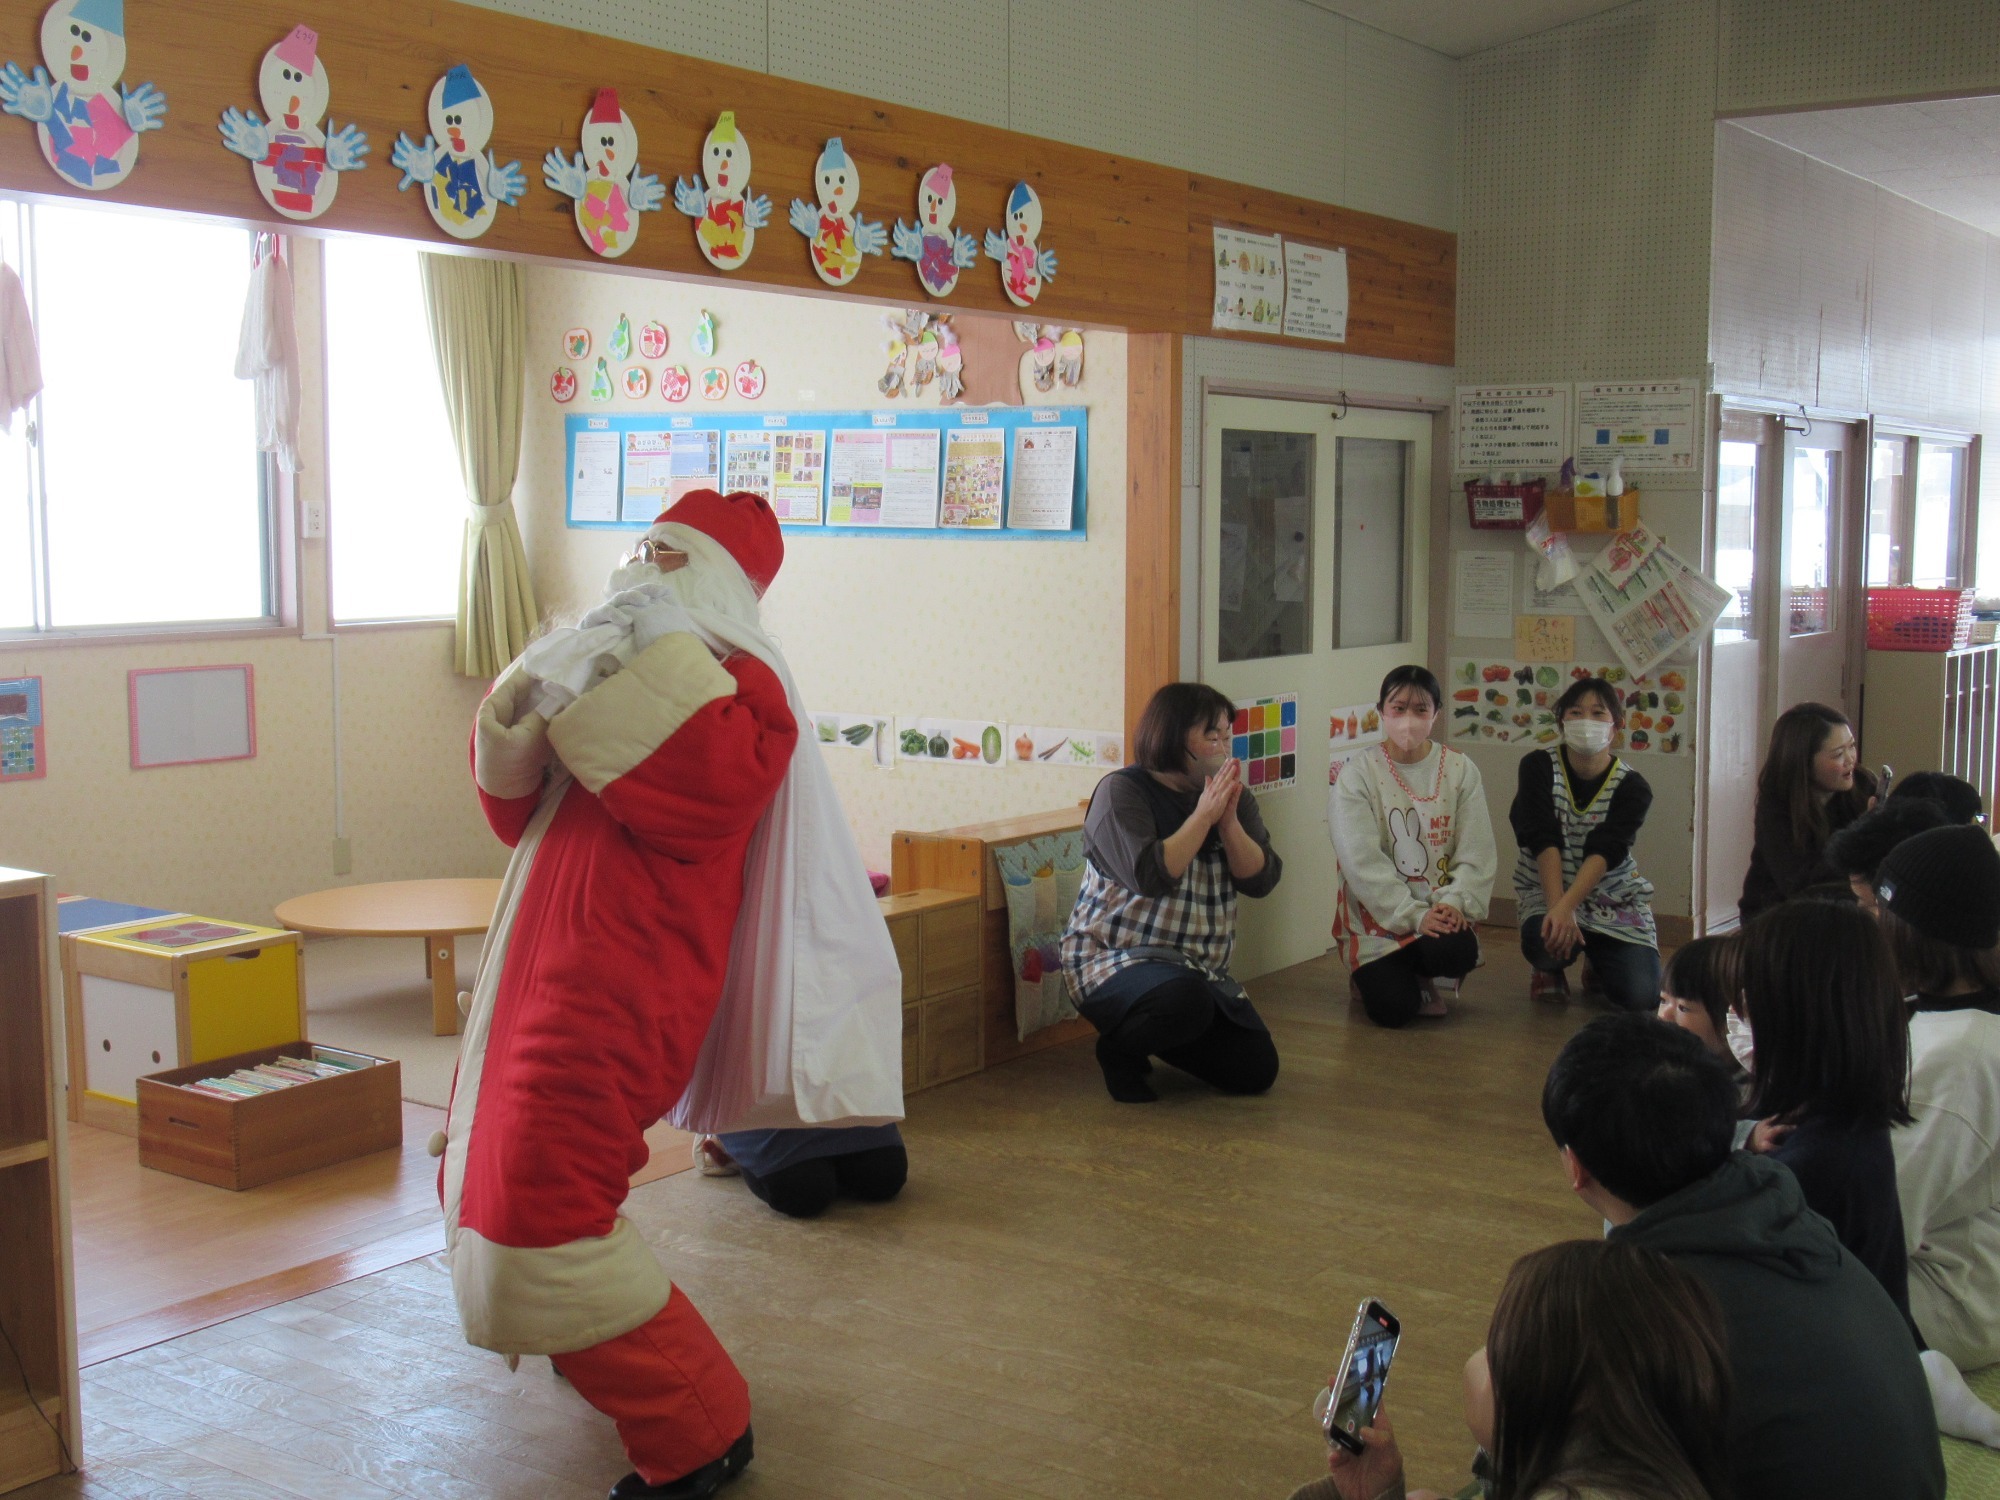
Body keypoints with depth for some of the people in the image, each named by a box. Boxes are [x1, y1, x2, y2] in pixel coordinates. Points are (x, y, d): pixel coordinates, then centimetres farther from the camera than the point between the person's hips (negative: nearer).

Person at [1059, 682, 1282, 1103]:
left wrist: (1229, 820, -16)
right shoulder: (1122, 791, -10)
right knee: (1186, 1000, -38)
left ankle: (1152, 1040, 22)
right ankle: (1120, 1048, -4)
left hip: (1201, 969, 7)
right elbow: (1149, 876, -25)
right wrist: (1203, 815, -19)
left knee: (1257, 1071, -3)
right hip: (1114, 959, -7)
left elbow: (1262, 880, -3)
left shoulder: (1233, 797, 7)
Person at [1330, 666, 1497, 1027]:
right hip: (1378, 917, -2)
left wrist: (1456, 903, -17)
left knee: (1459, 951, -32)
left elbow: (1477, 852, 1)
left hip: (1441, 913, 2)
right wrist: (1414, 915, -19)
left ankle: (1428, 980, 6)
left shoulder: (1460, 769, 4)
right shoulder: (1358, 773, -4)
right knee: (1393, 1008, -22)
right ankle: (1372, 976, 16)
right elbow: (1362, 861, -11)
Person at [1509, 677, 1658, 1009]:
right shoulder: (1539, 767, -8)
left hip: (1615, 897, 1)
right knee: (1545, 943, -36)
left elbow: (1604, 853, -22)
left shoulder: (1632, 788, -8)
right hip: (1546, 890, -1)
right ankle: (1550, 969, 6)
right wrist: (1558, 910, -31)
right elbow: (1544, 841, -19)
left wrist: (1566, 906, -37)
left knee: (1641, 996, -17)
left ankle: (1598, 966, 22)